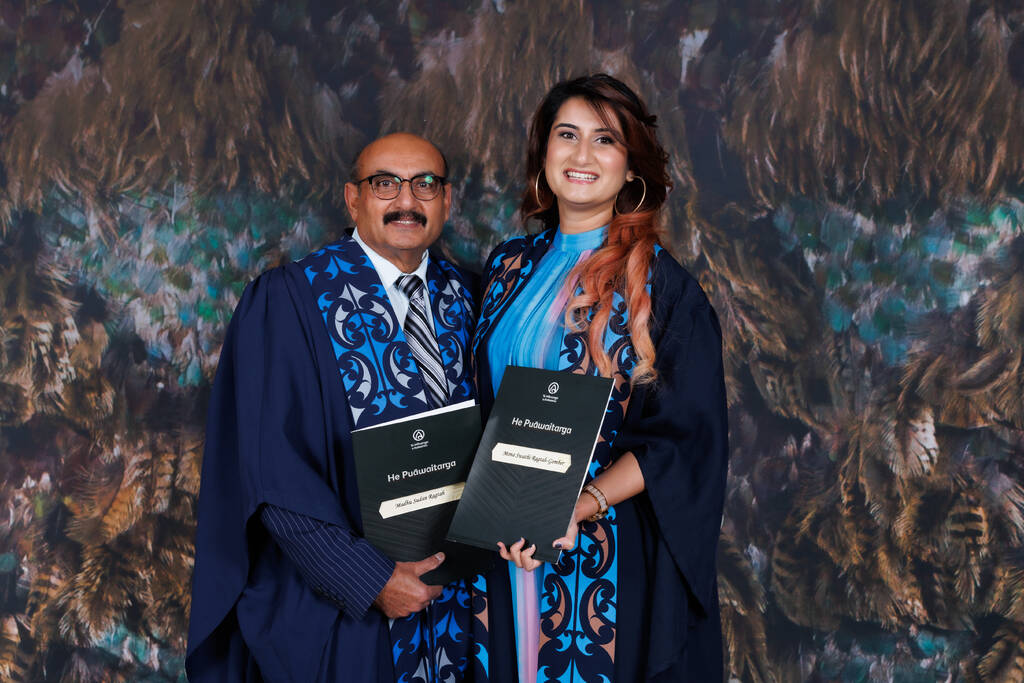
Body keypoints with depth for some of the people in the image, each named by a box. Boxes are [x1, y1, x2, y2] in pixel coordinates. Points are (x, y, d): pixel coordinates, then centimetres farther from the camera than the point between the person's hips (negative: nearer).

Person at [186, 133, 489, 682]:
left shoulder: (460, 295, 4)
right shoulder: (285, 301, -12)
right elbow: (273, 470, -17)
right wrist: (371, 579, -19)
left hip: (449, 588, 5)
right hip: (335, 602, -4)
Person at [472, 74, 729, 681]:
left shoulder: (659, 285, -9)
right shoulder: (510, 267, 5)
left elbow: (688, 438, -12)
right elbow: (486, 402, 11)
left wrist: (577, 507, -22)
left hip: (616, 556, -4)